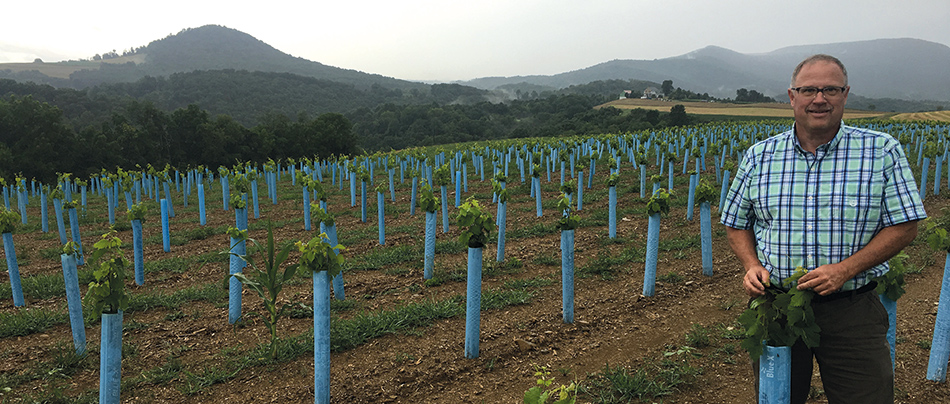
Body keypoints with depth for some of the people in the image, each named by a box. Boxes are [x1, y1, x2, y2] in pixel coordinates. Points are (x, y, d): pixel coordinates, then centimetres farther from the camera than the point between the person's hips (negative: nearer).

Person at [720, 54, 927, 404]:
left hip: (852, 312, -1)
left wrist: (845, 269, -16)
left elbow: (904, 226, -4)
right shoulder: (758, 157, 2)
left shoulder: (882, 151, -3)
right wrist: (752, 265, -8)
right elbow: (736, 224, 11)